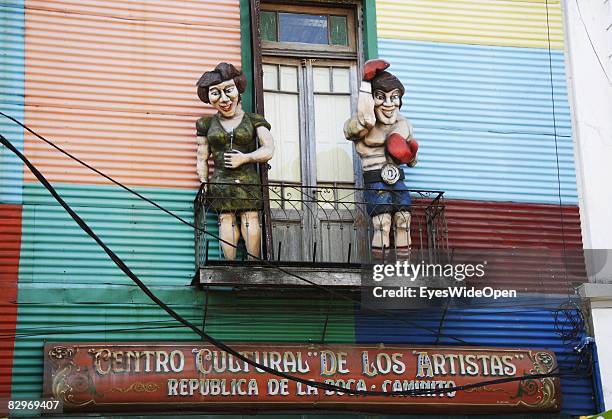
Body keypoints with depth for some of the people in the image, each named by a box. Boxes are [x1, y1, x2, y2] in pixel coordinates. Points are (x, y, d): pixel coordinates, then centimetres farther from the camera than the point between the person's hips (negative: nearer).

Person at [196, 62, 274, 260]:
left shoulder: (253, 120, 10)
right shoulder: (207, 124, 15)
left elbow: (268, 150, 2)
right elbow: (202, 159, 17)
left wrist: (244, 158, -6)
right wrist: (204, 184, 8)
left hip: (248, 182, -1)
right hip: (220, 183, 1)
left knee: (250, 218, -14)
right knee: (226, 219, -11)